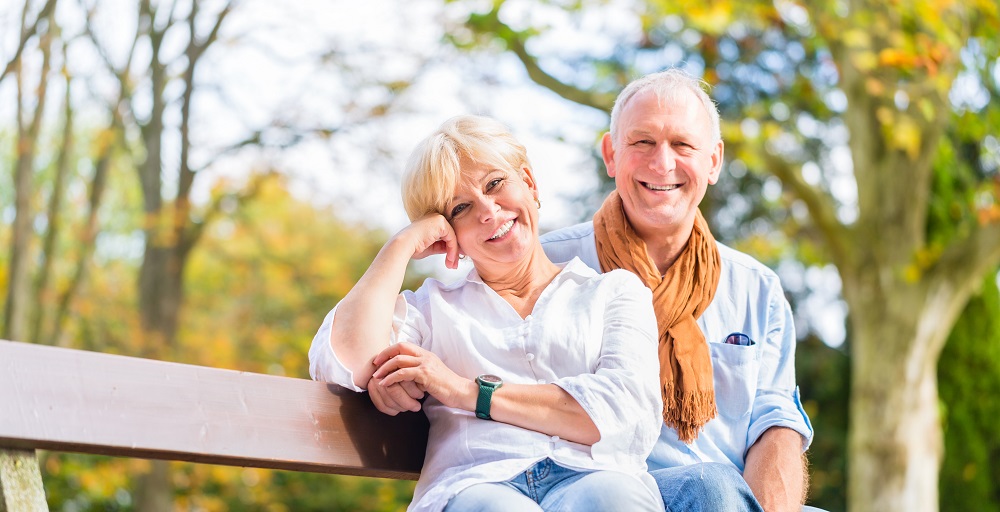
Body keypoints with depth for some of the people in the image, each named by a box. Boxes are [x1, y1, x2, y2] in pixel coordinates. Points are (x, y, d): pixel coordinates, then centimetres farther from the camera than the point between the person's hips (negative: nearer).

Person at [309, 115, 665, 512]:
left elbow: (633, 415, 2)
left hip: (592, 475, 0)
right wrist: (404, 244, 14)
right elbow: (344, 365, 4)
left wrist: (468, 392, 0)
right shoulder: (434, 305, 26)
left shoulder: (615, 292, 22)